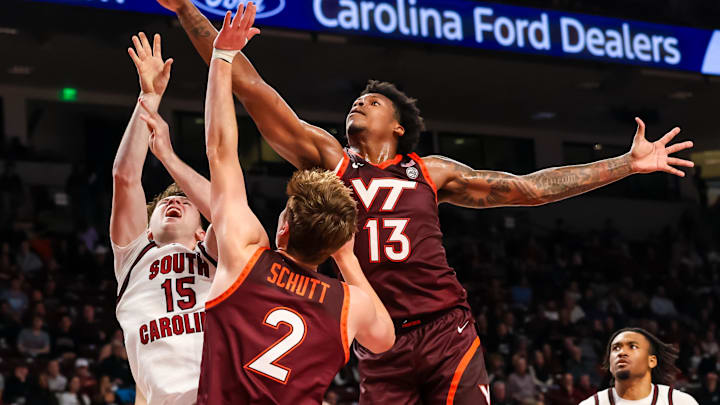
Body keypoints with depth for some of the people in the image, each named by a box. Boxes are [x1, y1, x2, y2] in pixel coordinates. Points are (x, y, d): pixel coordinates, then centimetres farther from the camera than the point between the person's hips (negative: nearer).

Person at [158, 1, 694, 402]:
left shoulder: (430, 171, 14)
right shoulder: (328, 159, 11)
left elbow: (529, 188, 16)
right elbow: (249, 88, 7)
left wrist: (627, 164, 15)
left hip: (446, 330, 0)